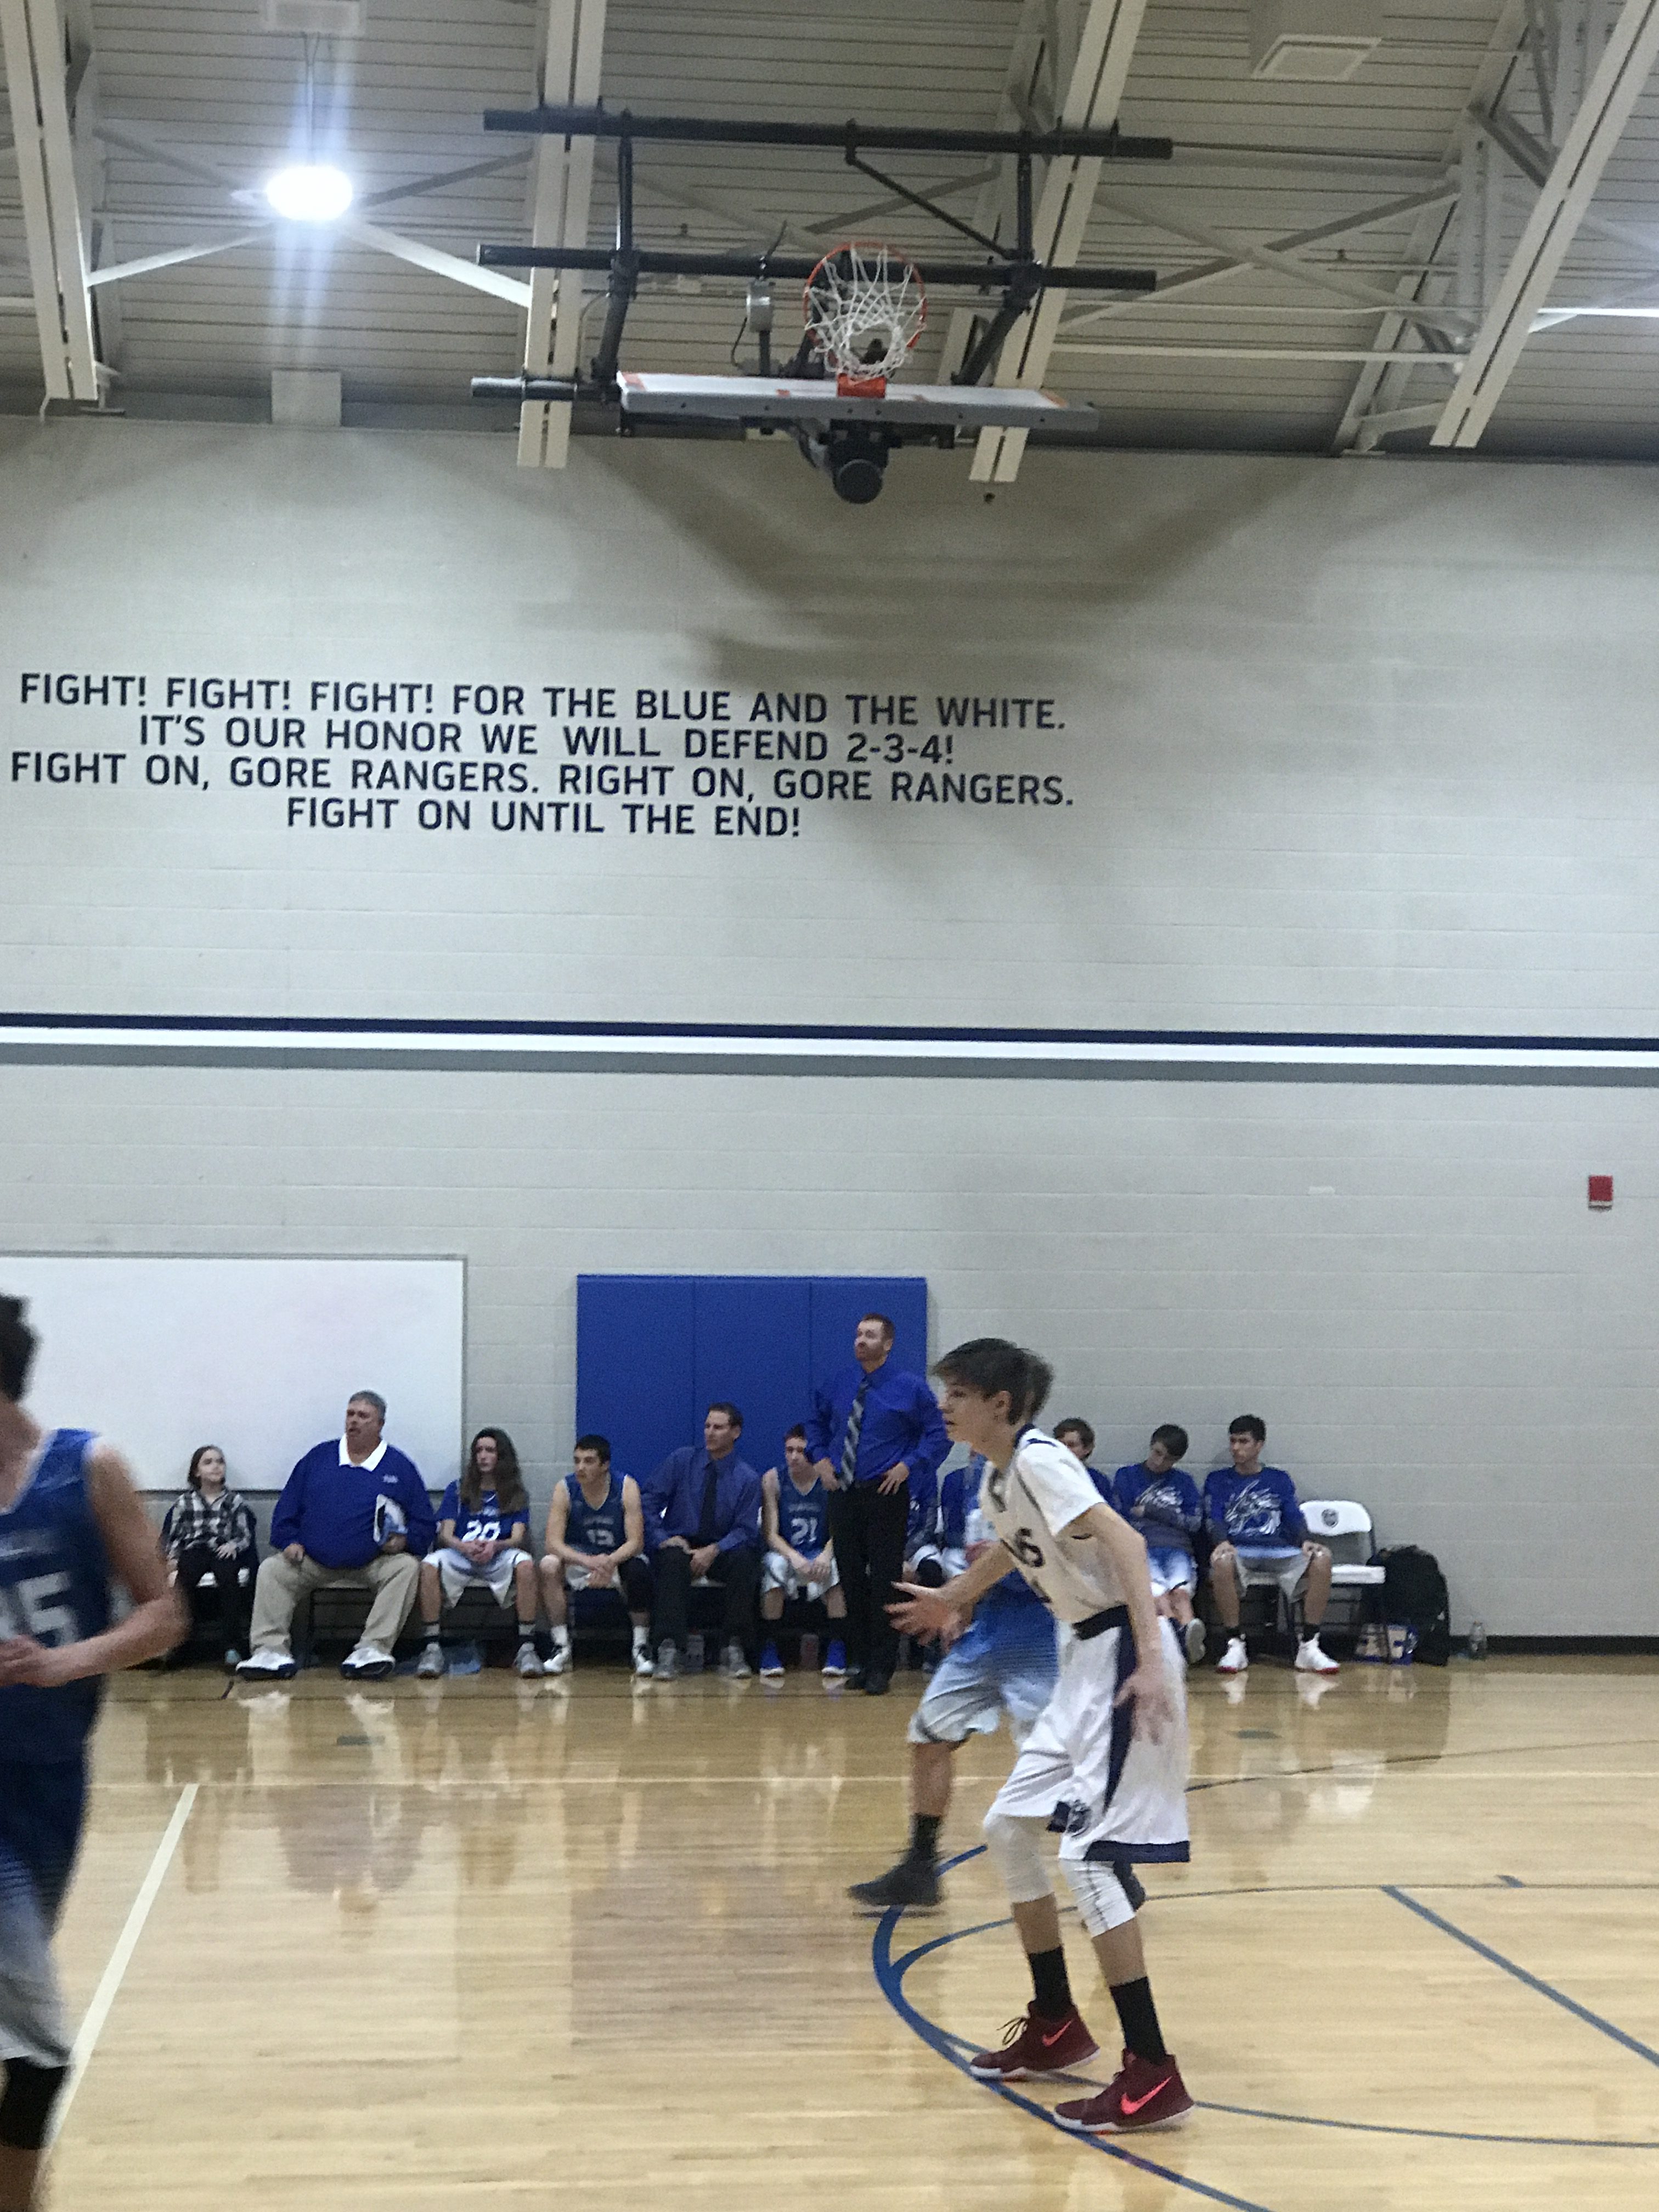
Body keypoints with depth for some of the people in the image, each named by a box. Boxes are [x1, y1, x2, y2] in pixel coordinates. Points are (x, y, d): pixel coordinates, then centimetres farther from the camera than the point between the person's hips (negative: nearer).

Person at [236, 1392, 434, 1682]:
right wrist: (290, 1541, -2)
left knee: (407, 1567, -30)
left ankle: (373, 1648, -35)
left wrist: (404, 1540, -13)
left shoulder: (399, 1467, 7)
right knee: (271, 1569, -19)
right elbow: (287, 1509, 15)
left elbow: (424, 1524, 7)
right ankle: (271, 1650, -26)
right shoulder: (318, 1458, 13)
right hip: (312, 1561, 2)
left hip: (373, 1563, -2)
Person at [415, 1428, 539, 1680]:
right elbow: (445, 1535, 5)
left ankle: (527, 1648, -31)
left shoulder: (516, 1495, 16)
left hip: (498, 1559, 0)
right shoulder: (458, 1490, 17)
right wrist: (465, 1547, -19)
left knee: (525, 1564, -35)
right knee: (430, 1565, -34)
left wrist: (495, 1546, -22)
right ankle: (433, 1648, -29)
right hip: (460, 1557, 1)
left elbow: (518, 1537, 2)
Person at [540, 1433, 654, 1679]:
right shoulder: (565, 1490, -13)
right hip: (579, 1560, 1)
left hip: (618, 1559, -1)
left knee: (639, 1569, -34)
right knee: (549, 1565, -29)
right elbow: (554, 1543, -20)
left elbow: (636, 1543, -19)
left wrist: (610, 1561, -40)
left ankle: (642, 1647, -20)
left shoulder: (626, 1487, -15)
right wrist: (588, 1562, -38)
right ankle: (561, 1647, -21)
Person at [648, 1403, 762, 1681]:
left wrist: (714, 1551, -21)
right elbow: (649, 1503, 3)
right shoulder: (681, 1460, 4)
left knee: (744, 1559, -33)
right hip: (679, 1544, 0)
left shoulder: (748, 1479, 2)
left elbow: (746, 1531, -4)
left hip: (721, 1551, 0)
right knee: (674, 1560, -36)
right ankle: (669, 1650, -42)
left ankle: (734, 1650, -29)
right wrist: (663, 1538, -14)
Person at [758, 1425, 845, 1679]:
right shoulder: (773, 1479, -3)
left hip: (820, 1555, 0)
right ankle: (770, 1649, -25)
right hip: (785, 1553, 0)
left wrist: (826, 1555, -28)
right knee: (774, 1566, -35)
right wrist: (794, 1558, -26)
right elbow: (770, 1533, -7)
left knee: (838, 1568, -33)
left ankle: (837, 1648, -24)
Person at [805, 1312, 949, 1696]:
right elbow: (816, 1423, 25)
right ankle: (858, 1661, 18)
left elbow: (939, 1434, -1)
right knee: (851, 1579, 8)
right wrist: (821, 1458, 9)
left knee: (885, 1582, -4)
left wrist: (908, 1465, -10)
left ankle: (881, 1669, 3)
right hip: (843, 1493, 4)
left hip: (886, 1495, -4)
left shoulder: (909, 1388, -4)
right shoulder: (838, 1385, 8)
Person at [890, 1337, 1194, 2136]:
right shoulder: (995, 1480, 12)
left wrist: (1149, 1659, -36)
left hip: (1123, 1656, -10)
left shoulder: (1039, 1459, -16)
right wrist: (950, 1598, 51)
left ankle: (1152, 2077, -8)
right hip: (1084, 1660, 10)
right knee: (1008, 1828, 14)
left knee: (1088, 1853, -13)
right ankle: (1055, 2025, 27)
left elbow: (1123, 1541, -26)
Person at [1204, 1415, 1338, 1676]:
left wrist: (1306, 1542, -11)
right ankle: (1235, 1646, -27)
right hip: (1239, 1551, -1)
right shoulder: (1218, 1481, 20)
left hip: (1280, 1551, 2)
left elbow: (1294, 1518, 12)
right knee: (1221, 1561, -39)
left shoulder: (1279, 1479, 23)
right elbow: (1214, 1521, 6)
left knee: (1322, 1558, -30)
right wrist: (1223, 1543, -18)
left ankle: (1308, 1647, -24)